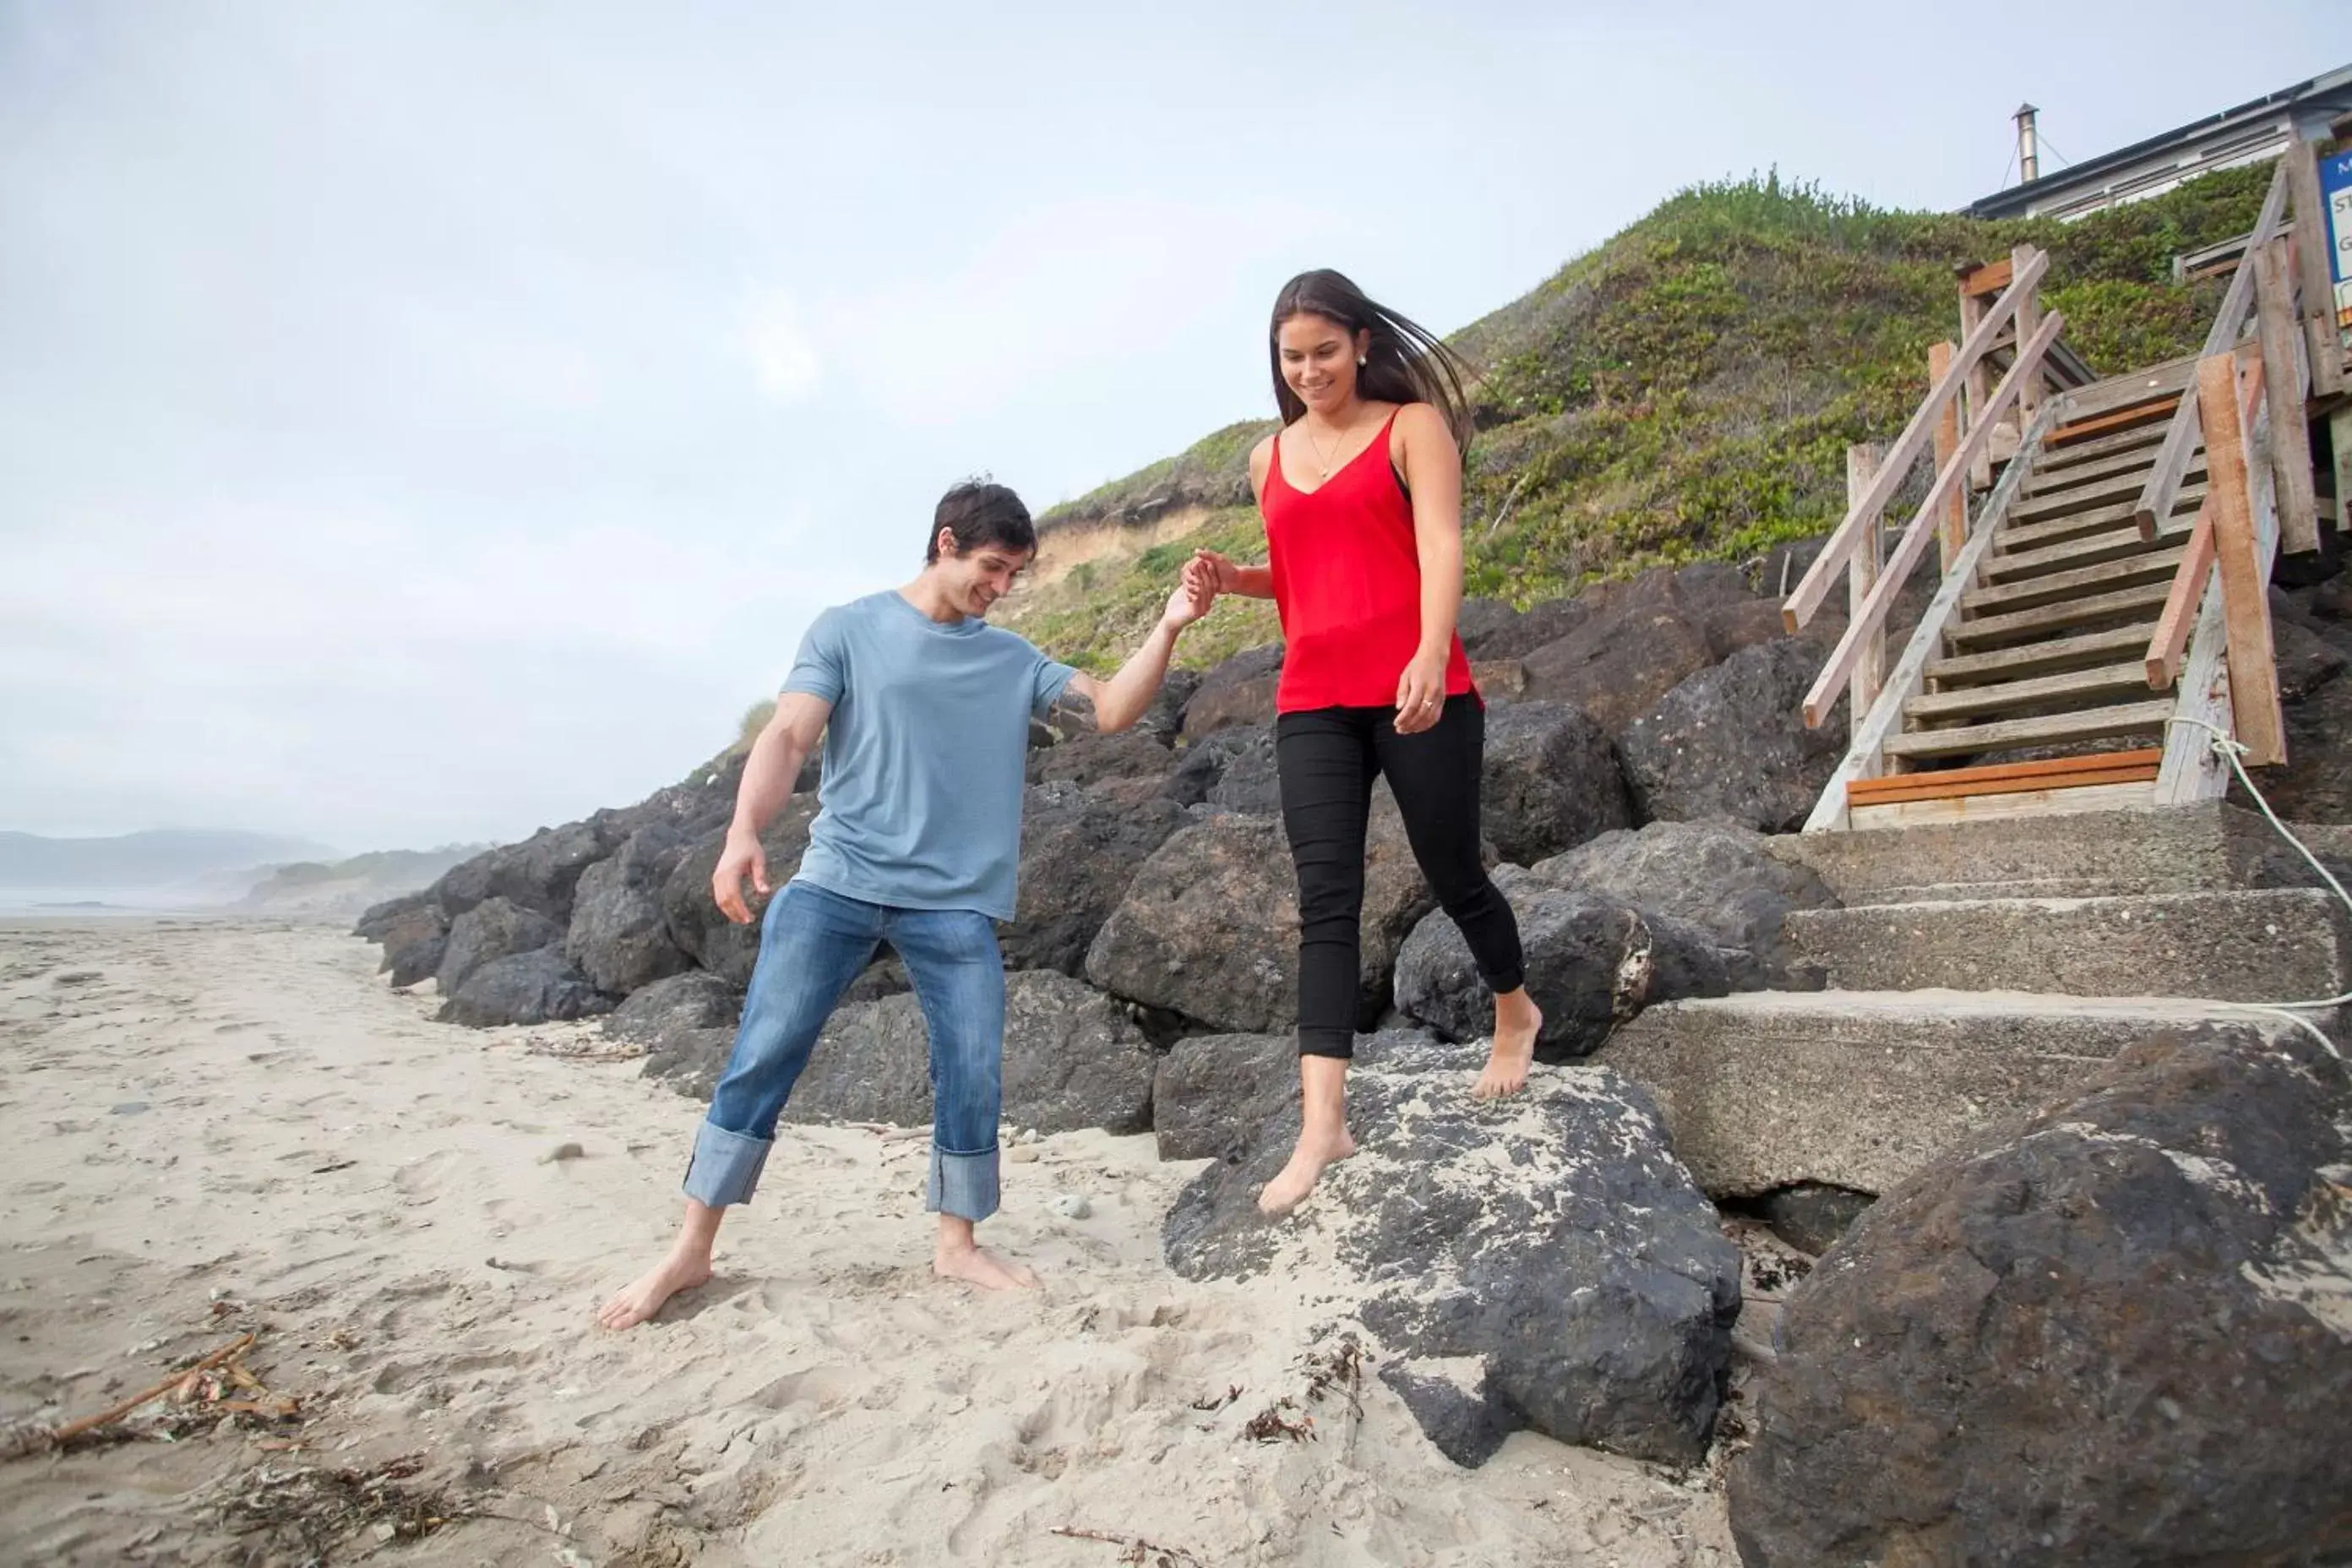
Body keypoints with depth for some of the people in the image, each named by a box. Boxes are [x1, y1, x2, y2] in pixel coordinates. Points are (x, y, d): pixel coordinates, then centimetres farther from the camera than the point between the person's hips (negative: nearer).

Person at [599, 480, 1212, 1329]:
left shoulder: (1014, 660, 11)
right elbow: (786, 738, -6)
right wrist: (743, 834, -22)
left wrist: (1167, 629, -11)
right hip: (833, 885, -2)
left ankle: (957, 1243, 20)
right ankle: (690, 1249, 14)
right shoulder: (848, 629, 3)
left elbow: (1112, 711, 3)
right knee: (761, 1056, -2)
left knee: (974, 1075, 0)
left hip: (956, 906, 2)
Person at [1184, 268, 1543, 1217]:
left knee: (1450, 869, 8)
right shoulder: (1269, 459, 18)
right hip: (1311, 702, 4)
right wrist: (1232, 579, 5)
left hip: (1416, 690, -4)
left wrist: (1431, 655, -28)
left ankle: (1514, 1012, 39)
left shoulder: (1412, 426, 3)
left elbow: (1442, 547, -10)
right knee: (1325, 902, -5)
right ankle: (1322, 1125, -6)